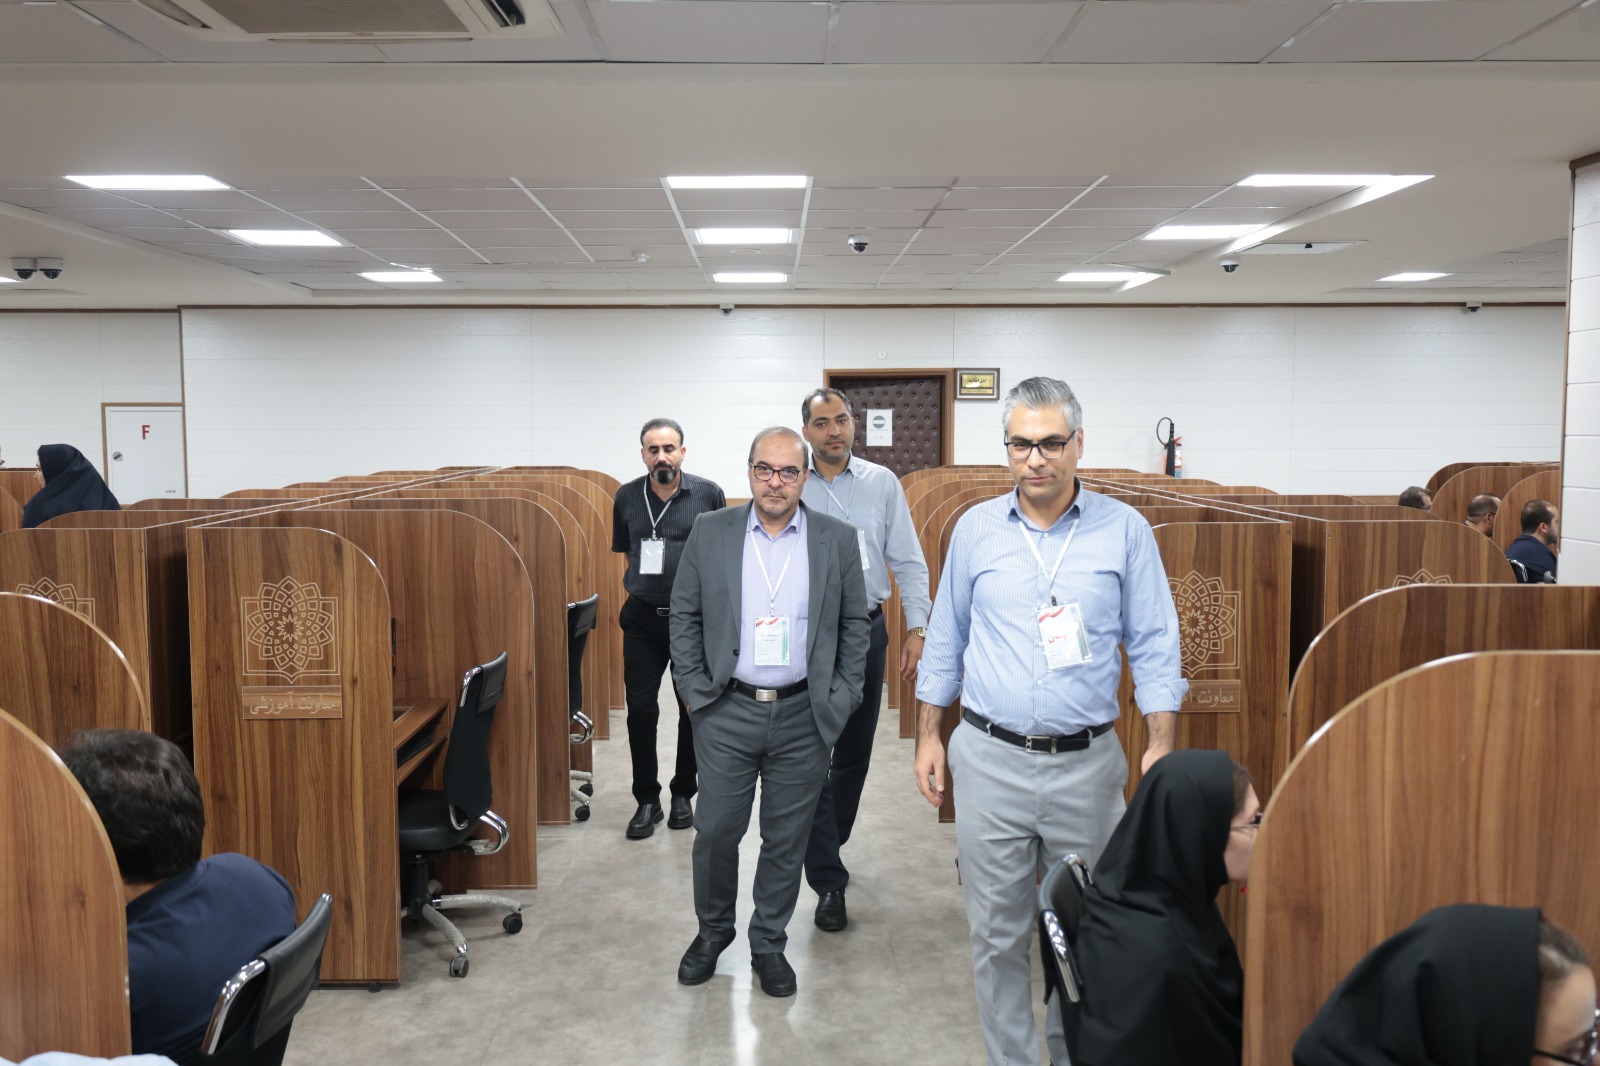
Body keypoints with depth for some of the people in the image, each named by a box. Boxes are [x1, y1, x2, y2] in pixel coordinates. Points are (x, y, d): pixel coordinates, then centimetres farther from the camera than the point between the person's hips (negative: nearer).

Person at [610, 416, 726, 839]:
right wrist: (635, 587, 4)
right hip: (643, 618, 1)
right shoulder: (627, 497, 2)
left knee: (695, 709, 9)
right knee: (640, 708, 2)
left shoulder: (708, 494, -4)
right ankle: (647, 800, 16)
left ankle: (683, 794, 27)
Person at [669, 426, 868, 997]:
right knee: (715, 830, 8)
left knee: (786, 840, 11)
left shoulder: (837, 540, 1)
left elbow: (854, 624, 6)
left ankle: (769, 943, 30)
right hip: (726, 713, 0)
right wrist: (694, 687, -1)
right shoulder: (710, 532, 1)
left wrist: (842, 696, 0)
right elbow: (684, 615, 5)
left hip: (804, 717, 0)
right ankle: (713, 929, 33)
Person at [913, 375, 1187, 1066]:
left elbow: (1153, 646, 2)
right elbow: (945, 639, 11)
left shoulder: (1124, 530, -1)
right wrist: (928, 736, 9)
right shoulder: (975, 529, 4)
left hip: (1086, 763, 0)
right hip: (991, 760, 1)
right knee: (997, 933, 9)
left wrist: (1161, 745, -5)